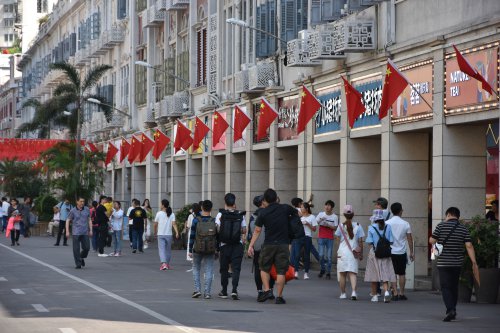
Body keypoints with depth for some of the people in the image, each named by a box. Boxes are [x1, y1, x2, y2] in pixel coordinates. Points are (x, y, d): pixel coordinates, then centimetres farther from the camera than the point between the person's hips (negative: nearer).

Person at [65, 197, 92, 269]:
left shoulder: (87, 209, 6)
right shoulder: (73, 211, -1)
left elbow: (89, 220, 14)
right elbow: (68, 221, 3)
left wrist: (90, 230, 8)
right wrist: (67, 231, -4)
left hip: (85, 233, 2)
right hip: (76, 233, -2)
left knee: (86, 248, 1)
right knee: (76, 249, -4)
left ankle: (81, 258, 30)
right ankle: (78, 264, 5)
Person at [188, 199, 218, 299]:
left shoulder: (196, 220, -7)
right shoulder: (214, 221, -3)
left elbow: (192, 236, -5)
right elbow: (218, 237, 1)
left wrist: (190, 250, 1)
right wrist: (217, 250, 11)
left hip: (198, 249, -1)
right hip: (210, 250, 1)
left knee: (196, 269, 15)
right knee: (209, 271, 5)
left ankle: (197, 289, 3)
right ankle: (207, 292, 1)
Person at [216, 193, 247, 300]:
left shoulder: (220, 215, -4)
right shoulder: (240, 215, 0)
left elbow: (217, 229, -9)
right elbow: (244, 230, 0)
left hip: (225, 245, 0)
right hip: (238, 245, 0)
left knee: (224, 268, 12)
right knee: (236, 268, -1)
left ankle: (224, 291, 18)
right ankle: (234, 290, -18)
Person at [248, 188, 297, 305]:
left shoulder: (263, 213, -1)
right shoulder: (285, 209, 0)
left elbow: (257, 231, 1)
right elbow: (297, 213, 19)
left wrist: (251, 246, 6)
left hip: (268, 244, 0)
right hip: (283, 244, 0)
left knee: (264, 268, 17)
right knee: (281, 271, 2)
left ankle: (267, 290, 4)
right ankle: (279, 297, 1)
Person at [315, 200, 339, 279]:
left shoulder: (335, 217, 0)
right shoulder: (321, 214, 4)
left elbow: (335, 228, 0)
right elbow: (315, 223, 0)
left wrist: (328, 225, -16)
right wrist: (320, 220, -18)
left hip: (330, 239, -1)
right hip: (321, 238, 1)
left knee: (329, 256, 0)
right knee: (321, 255, -5)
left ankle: (328, 273, 8)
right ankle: (323, 269, 17)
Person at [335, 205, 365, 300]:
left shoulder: (341, 226, -4)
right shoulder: (357, 226, -2)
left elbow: (338, 240, 2)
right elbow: (360, 241, 0)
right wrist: (361, 253, 8)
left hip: (342, 252, 0)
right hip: (354, 252, 0)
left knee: (342, 274, 9)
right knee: (353, 273, 0)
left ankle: (343, 293, 14)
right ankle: (354, 291, -18)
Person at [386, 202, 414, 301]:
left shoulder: (387, 223, -4)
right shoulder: (405, 224, -3)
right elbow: (410, 239, 0)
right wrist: (411, 252, 8)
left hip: (390, 252, 0)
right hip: (402, 252, 0)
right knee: (402, 274, 9)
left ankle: (395, 293, -2)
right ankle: (401, 294, 10)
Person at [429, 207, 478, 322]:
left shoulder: (441, 226, -6)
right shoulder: (463, 229, 3)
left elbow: (431, 241, -6)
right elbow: (469, 246, -4)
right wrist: (474, 262, -4)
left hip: (443, 262, -4)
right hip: (457, 263, 4)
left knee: (445, 287, -4)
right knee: (454, 286, 16)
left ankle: (450, 309, -21)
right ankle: (452, 310, 24)